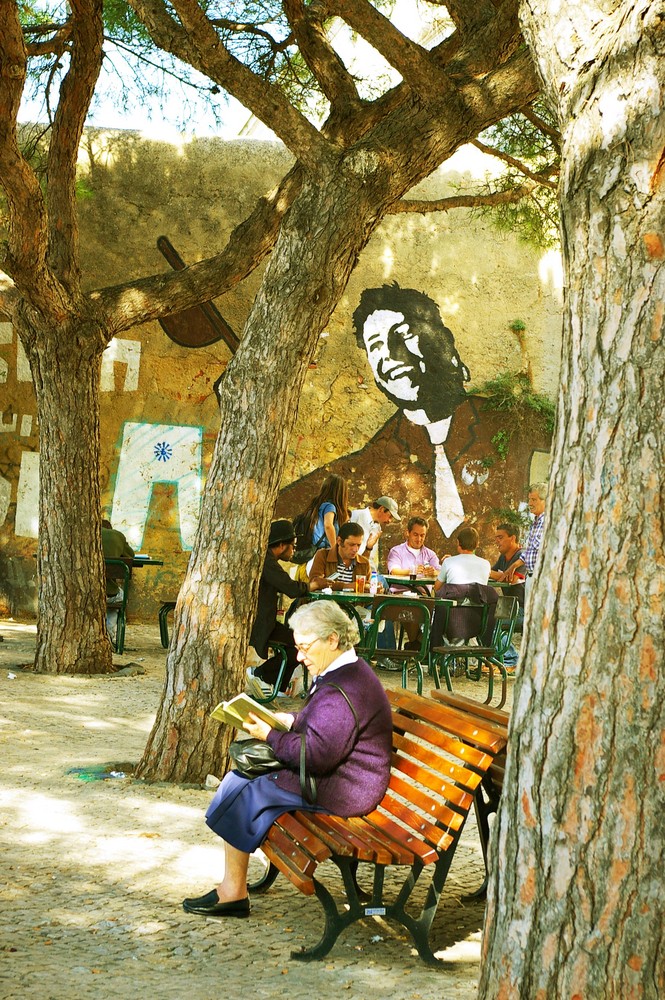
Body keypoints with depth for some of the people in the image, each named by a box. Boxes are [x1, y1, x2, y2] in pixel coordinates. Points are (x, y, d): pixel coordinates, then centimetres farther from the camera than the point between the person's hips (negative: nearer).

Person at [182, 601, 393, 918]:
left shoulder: (343, 692, -26)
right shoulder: (348, 672, 9)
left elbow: (315, 757, -27)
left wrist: (270, 735, -15)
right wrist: (291, 721, 7)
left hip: (339, 792, -11)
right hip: (335, 775, 11)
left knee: (242, 794, -6)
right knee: (242, 771, 10)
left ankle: (232, 893, 5)